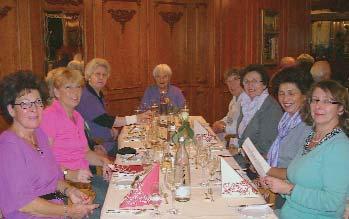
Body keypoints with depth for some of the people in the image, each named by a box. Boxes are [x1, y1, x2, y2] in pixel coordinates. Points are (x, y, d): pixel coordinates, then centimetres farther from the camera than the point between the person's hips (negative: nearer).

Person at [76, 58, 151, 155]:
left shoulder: (99, 94, 12)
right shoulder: (86, 97, -20)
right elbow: (104, 120, -29)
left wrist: (111, 129, 4)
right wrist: (135, 119, -33)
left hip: (105, 140, 9)